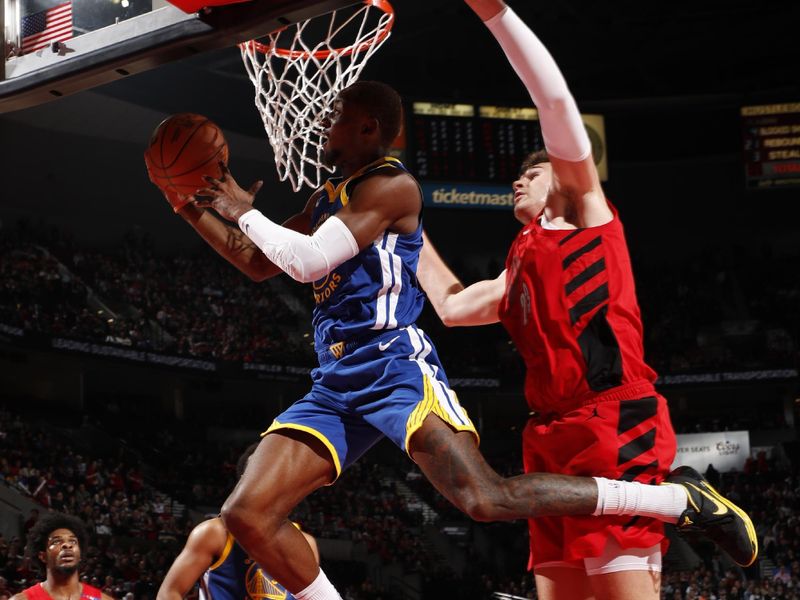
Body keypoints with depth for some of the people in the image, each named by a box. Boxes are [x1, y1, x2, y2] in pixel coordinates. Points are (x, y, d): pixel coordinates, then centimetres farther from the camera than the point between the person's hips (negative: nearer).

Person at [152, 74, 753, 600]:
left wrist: (244, 211, -2)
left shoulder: (390, 184, -6)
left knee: (487, 498, -23)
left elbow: (309, 261, -16)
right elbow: (259, 265, 31)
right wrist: (196, 212, 21)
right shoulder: (327, 199, 21)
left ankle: (683, 500, -15)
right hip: (335, 383, 9)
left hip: (395, 366, -8)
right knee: (246, 515, -5)